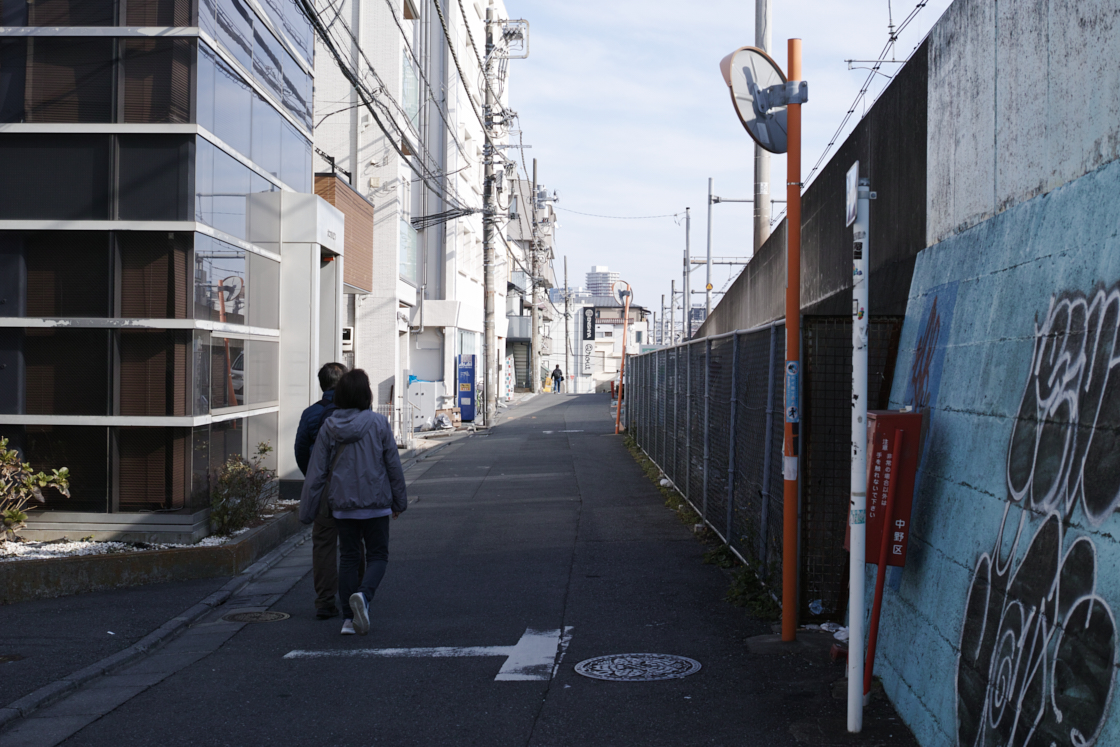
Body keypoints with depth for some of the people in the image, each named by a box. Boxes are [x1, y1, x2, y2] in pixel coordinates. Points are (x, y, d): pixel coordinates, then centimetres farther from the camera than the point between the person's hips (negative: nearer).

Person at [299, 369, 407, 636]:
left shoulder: (329, 427, -3)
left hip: (342, 505, 3)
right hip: (376, 503, -3)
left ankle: (348, 618, 11)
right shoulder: (378, 423, -9)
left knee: (348, 557, 13)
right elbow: (393, 465, -4)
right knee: (378, 555, 10)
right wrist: (399, 501, 8)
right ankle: (363, 594, -19)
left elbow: (316, 472, -2)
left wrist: (307, 511, 4)